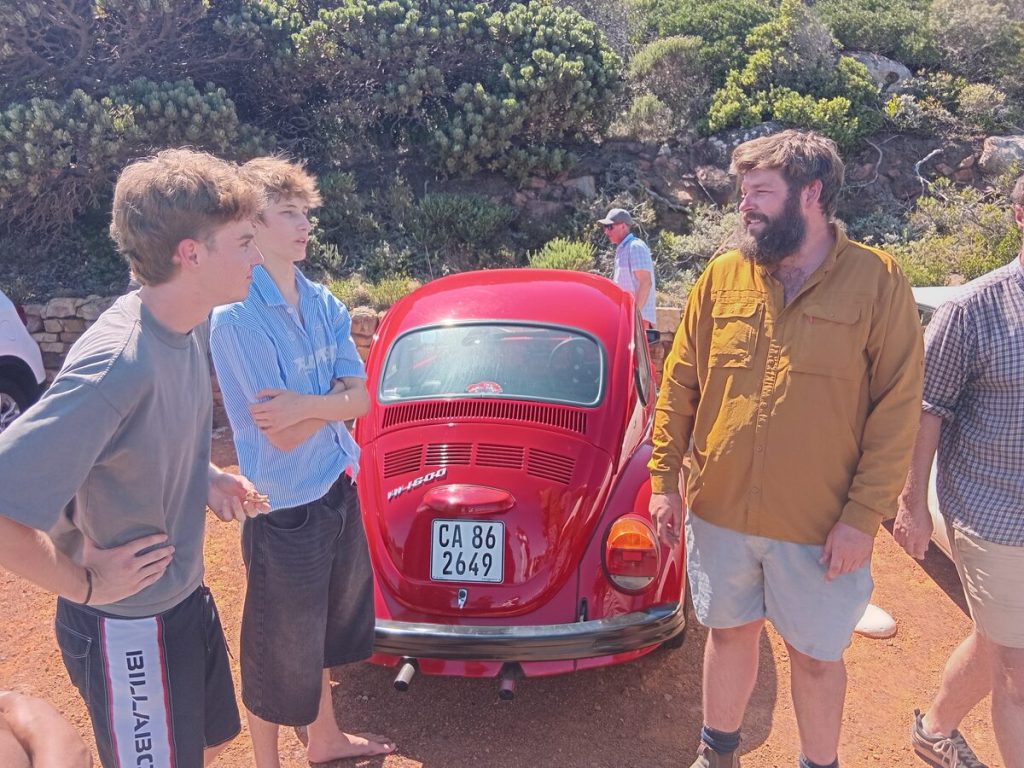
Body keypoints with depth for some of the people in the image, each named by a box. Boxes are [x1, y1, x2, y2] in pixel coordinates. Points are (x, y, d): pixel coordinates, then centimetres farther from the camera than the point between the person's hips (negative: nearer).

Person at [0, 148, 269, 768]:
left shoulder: (192, 325, -6)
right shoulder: (118, 364, -32)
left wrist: (206, 478, -1)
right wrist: (84, 583, -20)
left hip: (186, 595, 8)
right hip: (127, 628, -7)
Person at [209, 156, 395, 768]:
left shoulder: (323, 304, 1)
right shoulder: (237, 316, -20)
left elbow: (362, 399, -4)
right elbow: (283, 436, -23)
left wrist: (309, 404, -22)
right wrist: (334, 399, -10)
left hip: (340, 491, 7)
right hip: (285, 508, -7)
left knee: (325, 631, 25)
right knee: (279, 654, 12)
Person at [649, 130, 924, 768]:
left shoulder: (878, 280, -8)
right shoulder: (723, 276, 0)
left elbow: (897, 410, -9)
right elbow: (679, 386, 4)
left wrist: (863, 518, -12)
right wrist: (664, 480, 1)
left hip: (820, 526, -2)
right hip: (719, 512, 3)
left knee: (816, 658, 15)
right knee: (730, 634, 20)